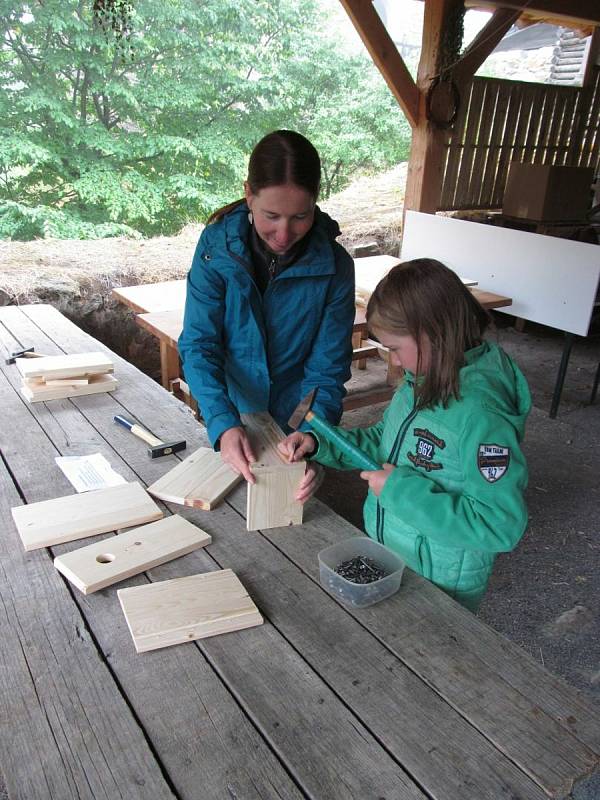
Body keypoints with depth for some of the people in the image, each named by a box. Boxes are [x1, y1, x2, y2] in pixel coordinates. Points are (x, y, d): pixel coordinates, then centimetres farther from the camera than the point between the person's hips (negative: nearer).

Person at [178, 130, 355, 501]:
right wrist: (223, 425, -35)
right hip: (230, 424, 1)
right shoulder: (217, 245, -18)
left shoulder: (334, 265, -19)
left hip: (295, 428, 0)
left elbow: (327, 370, -15)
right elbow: (199, 345, -20)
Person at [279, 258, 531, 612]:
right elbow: (384, 440, 9)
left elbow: (501, 526, -32)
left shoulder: (480, 414, -32)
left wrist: (400, 490, -29)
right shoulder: (424, 380, -5)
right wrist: (320, 443, -6)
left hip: (440, 587, -7)